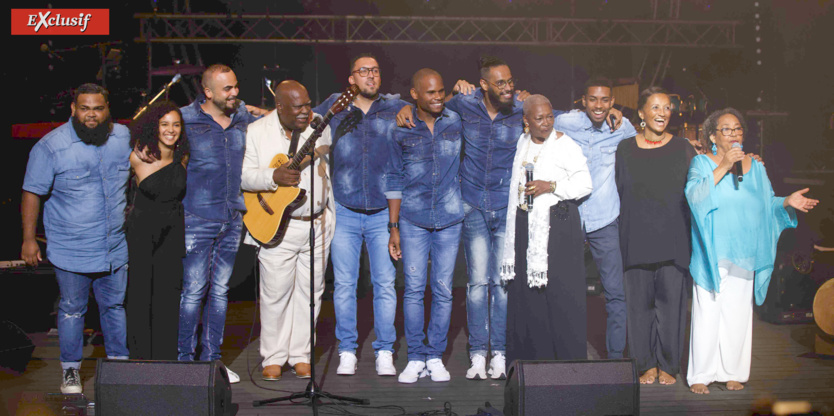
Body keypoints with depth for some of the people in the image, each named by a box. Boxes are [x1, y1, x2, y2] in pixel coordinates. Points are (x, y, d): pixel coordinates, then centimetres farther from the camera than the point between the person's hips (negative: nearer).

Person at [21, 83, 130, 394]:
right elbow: (32, 193, -7)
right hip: (71, 249, -3)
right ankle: (70, 370, 25)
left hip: (115, 248, 4)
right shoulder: (51, 146, -11)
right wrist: (28, 239, -9)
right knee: (72, 310, 9)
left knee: (115, 306, 14)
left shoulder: (124, 137, 1)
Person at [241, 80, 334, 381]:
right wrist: (274, 177, -20)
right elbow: (243, 175, -5)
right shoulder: (257, 131, -2)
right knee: (275, 292, 0)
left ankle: (301, 355, 20)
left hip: (317, 223, 3)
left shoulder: (320, 126, 6)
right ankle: (273, 358, 15)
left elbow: (331, 166, 17)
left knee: (310, 290, 8)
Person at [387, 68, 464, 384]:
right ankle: (415, 358, 10)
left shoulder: (456, 122, 3)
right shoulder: (401, 132, 1)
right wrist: (393, 228, 3)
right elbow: (394, 180, 5)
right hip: (413, 219, -1)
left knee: (443, 289, 3)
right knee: (414, 288, -2)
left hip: (449, 219, 1)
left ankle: (436, 357, 15)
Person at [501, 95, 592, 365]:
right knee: (525, 294, 3)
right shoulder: (521, 143, 14)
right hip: (525, 226, 5)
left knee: (561, 294, -6)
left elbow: (585, 184, -5)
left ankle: (568, 361, 0)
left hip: (558, 225, -5)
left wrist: (551, 186, -15)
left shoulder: (565, 145, -3)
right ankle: (529, 359, 10)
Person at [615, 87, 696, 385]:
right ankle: (646, 364, 16)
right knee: (640, 302, 3)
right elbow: (620, 193, 10)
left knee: (671, 301, 1)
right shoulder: (625, 149, 7)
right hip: (637, 239, 1)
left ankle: (668, 365, 14)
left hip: (673, 239, 0)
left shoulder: (682, 148, 5)